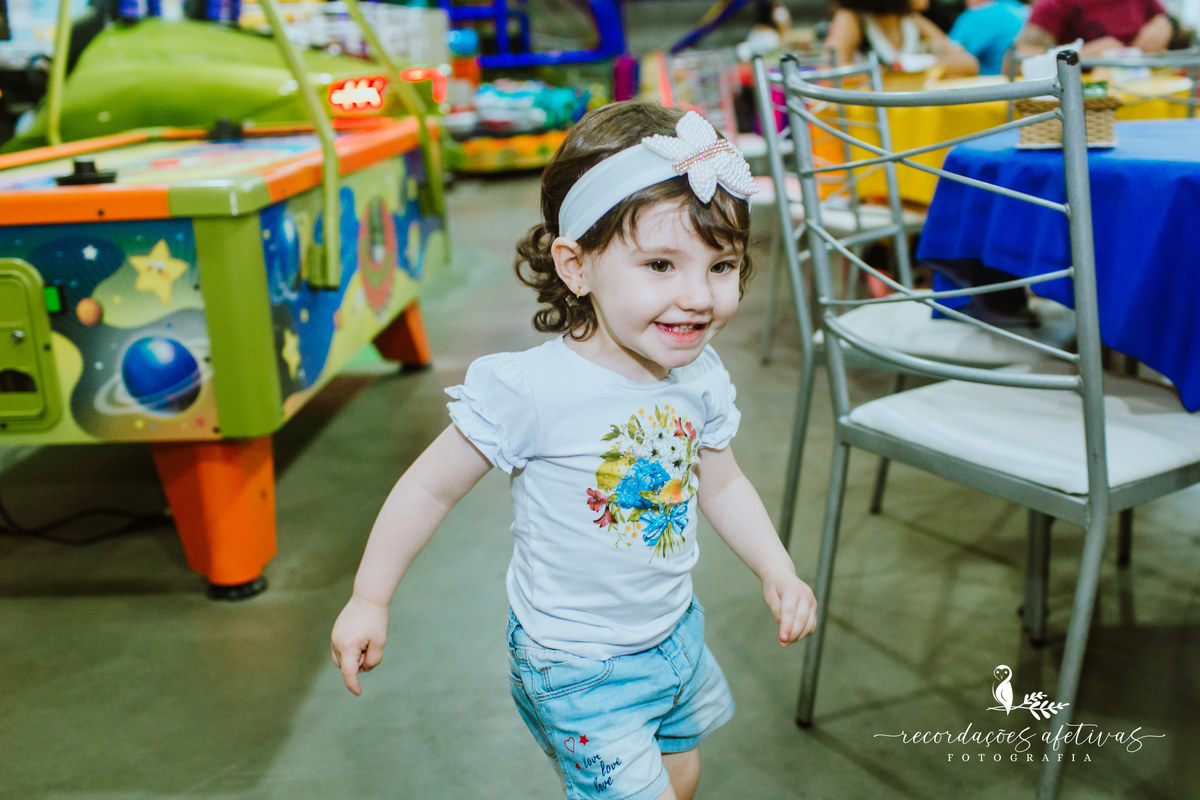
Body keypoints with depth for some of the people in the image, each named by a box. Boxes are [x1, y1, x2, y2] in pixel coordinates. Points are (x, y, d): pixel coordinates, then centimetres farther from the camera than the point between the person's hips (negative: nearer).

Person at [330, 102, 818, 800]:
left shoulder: (702, 377, -11)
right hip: (578, 664, -6)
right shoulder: (532, 391, -30)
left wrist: (779, 572, -2)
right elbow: (431, 488, -18)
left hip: (675, 632, 7)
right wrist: (369, 601, -11)